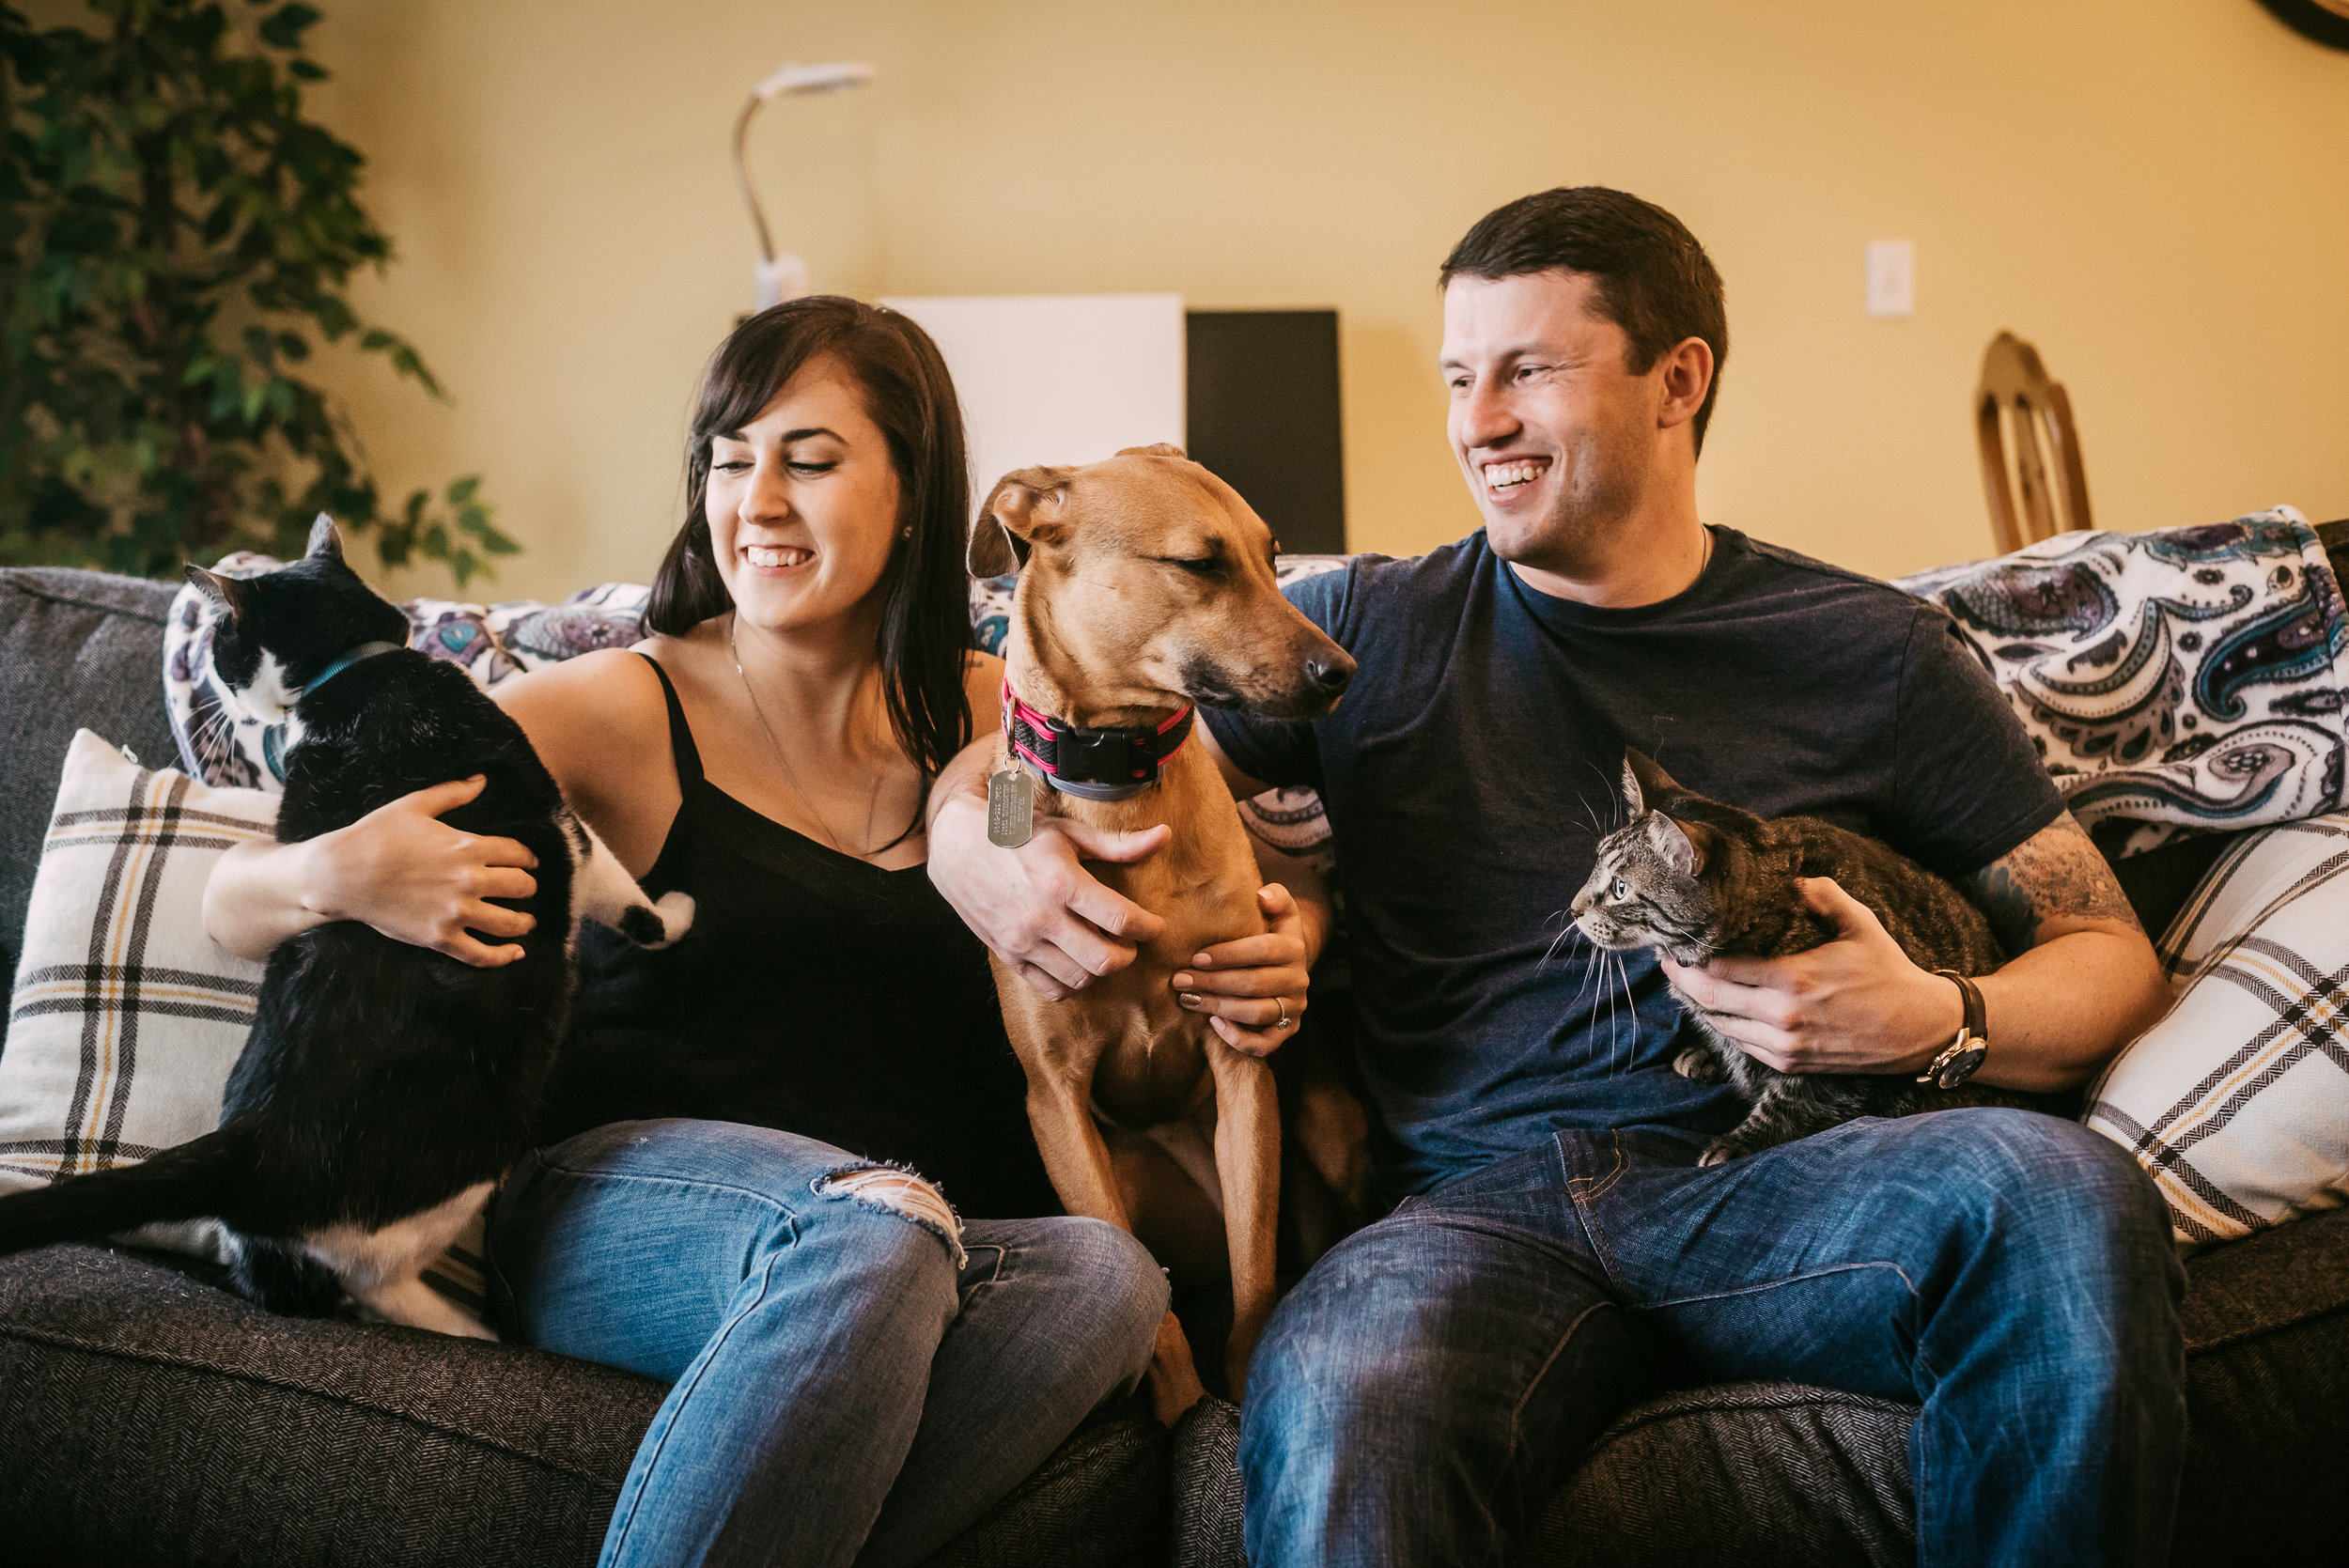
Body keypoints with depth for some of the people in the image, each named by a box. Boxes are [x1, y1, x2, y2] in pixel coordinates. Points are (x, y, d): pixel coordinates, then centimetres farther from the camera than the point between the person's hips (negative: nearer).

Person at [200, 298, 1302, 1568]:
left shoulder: (982, 717, 12)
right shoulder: (625, 712, 2)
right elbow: (234, 906, 1)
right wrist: (336, 876, -24)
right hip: (623, 1202, -3)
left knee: (1106, 1276, -30)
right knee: (874, 1227, -36)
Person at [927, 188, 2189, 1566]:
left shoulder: (1871, 654, 14)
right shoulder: (1369, 633, 16)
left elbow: (2109, 951, 16)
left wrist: (1940, 1022, -7)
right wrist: (975, 848, -8)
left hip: (1771, 1180, 2)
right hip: (1483, 1199, -1)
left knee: (2067, 1195, -32)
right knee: (1337, 1411, -39)